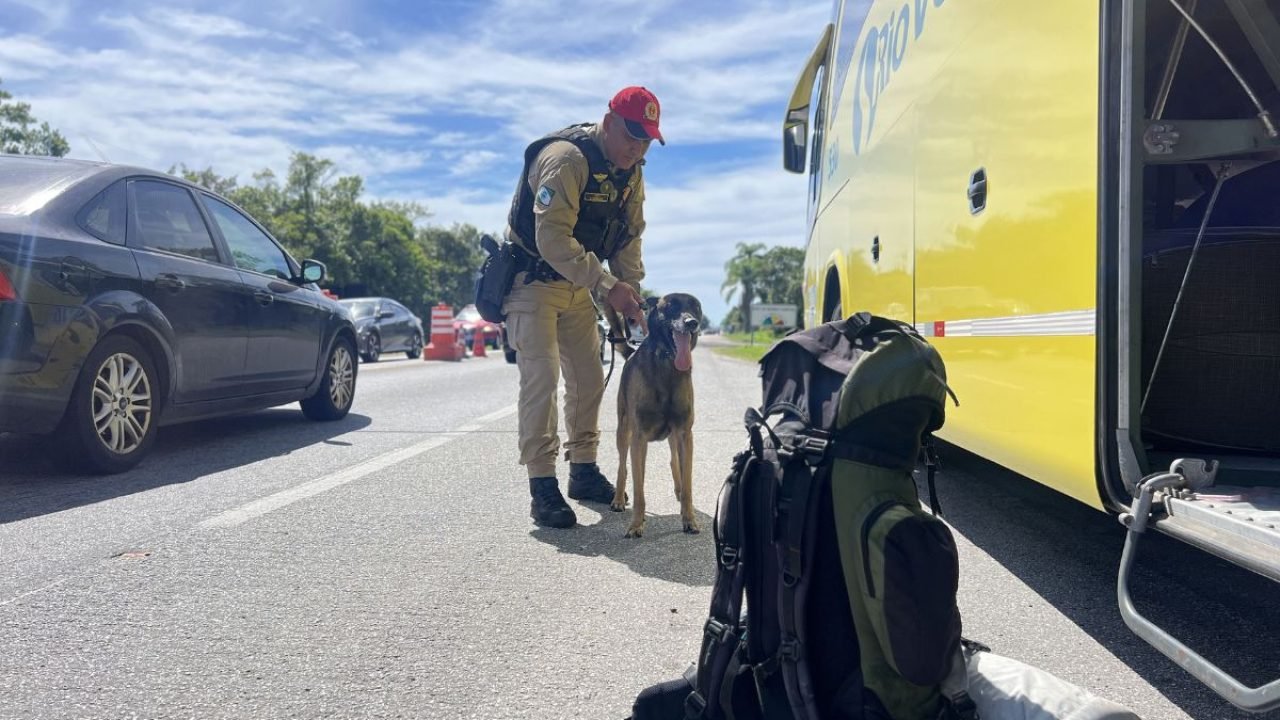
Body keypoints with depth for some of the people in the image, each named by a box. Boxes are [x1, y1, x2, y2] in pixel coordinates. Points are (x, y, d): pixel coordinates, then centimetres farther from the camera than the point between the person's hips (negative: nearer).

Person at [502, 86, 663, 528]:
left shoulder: (632, 174, 1)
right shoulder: (565, 159, -26)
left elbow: (629, 239, 6)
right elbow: (553, 240, -33)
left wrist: (632, 293, -8)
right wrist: (607, 287, -37)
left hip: (577, 284, 8)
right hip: (533, 279, -8)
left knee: (589, 377, 9)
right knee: (541, 376, -15)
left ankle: (584, 470, 23)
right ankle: (542, 487, -10)